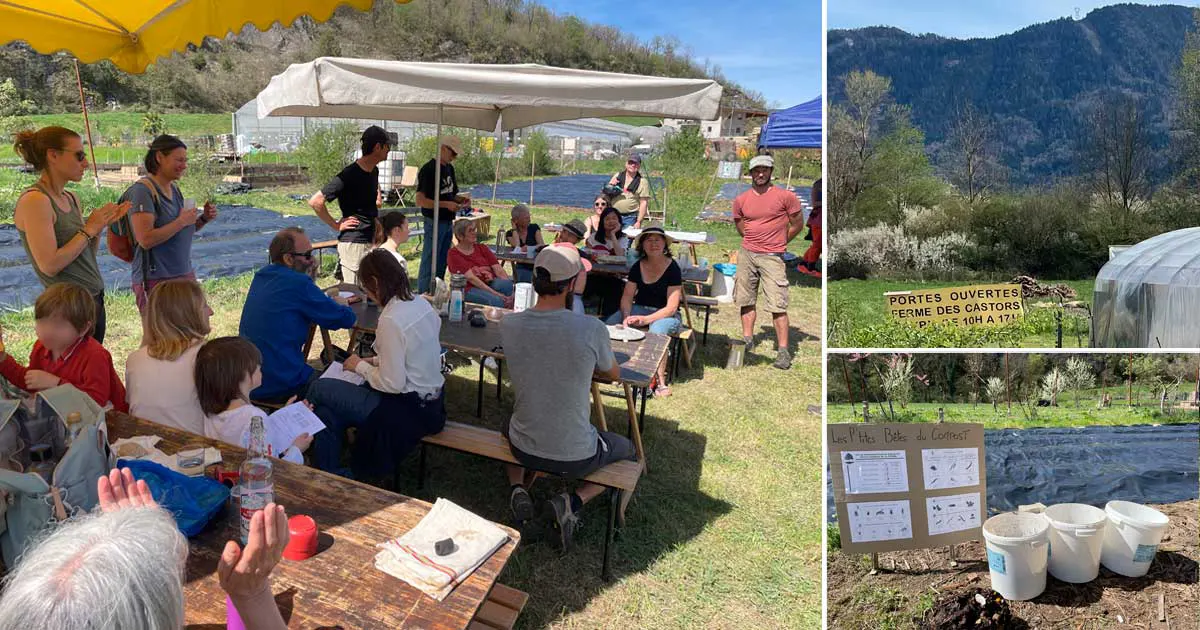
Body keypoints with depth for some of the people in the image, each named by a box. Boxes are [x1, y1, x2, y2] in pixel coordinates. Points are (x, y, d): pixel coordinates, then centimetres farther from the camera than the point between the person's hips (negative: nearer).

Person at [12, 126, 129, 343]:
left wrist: (101, 226, 1)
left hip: (95, 299, 8)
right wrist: (88, 229, -12)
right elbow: (49, 265, -20)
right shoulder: (34, 200, -13)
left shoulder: (71, 199, 11)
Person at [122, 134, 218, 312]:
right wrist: (181, 221, -17)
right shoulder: (143, 190, -12)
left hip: (186, 275, 7)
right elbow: (146, 239, -21)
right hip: (157, 281, -7)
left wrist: (203, 219, 5)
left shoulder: (174, 189, 12)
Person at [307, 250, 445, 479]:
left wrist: (360, 366, -5)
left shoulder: (391, 321, -24)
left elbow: (392, 384, -21)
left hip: (409, 410, -9)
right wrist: (375, 361, 10)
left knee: (319, 389, 3)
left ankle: (331, 476, 16)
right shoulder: (422, 304, 2)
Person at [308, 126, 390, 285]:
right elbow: (315, 202, -21)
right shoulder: (349, 175, -17)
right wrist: (336, 226, -14)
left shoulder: (374, 171, 9)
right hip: (353, 243, -8)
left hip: (372, 242, 8)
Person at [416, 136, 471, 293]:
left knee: (442, 263, 15)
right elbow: (420, 200, -18)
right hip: (434, 222, -8)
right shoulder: (428, 169, -14)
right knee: (429, 263, -1)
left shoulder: (449, 168, 12)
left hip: (448, 222, 8)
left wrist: (460, 199, 1)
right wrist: (446, 204, -22)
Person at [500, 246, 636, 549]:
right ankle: (573, 501, 5)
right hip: (575, 457, -3)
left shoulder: (509, 325, -13)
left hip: (523, 448, 4)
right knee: (627, 450, 29)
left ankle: (517, 489, 13)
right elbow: (614, 374, -1)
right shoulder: (592, 329, -23)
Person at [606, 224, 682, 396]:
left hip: (665, 314, -4)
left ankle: (660, 381, -31)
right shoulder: (637, 267, 3)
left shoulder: (672, 268, -11)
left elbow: (671, 308, -15)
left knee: (657, 331, -39)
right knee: (611, 324, -23)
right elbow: (627, 297, 2)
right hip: (639, 309, 4)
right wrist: (626, 317, -19)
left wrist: (645, 319, -27)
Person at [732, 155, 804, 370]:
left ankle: (784, 351, -5)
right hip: (746, 254, 5)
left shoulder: (785, 196, -5)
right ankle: (747, 339, 23)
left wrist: (779, 243, 11)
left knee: (778, 305, -8)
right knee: (746, 300, 10)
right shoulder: (741, 200, 5)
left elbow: (797, 224, 5)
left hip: (772, 257, -4)